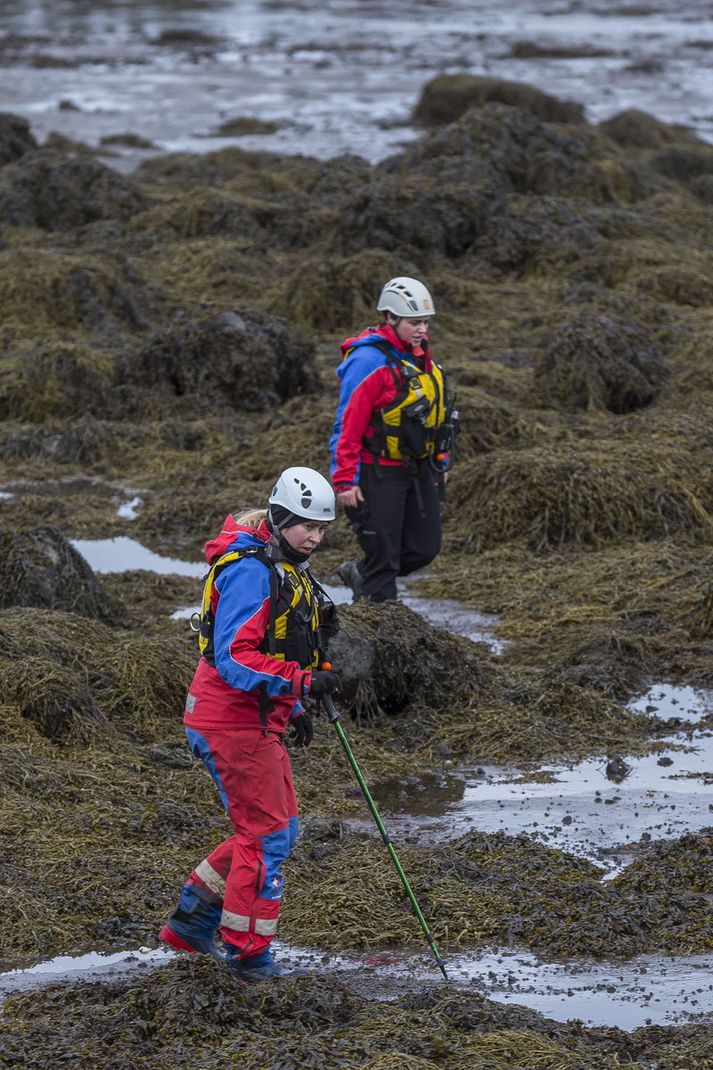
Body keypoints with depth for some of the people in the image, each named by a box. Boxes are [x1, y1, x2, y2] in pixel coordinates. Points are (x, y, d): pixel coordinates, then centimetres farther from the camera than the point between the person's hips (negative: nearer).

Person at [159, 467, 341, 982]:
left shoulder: (288, 569, 13)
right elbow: (234, 658, -27)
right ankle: (248, 953, 7)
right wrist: (302, 681, -30)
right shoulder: (251, 572, -20)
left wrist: (294, 710, 19)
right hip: (233, 721, -10)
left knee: (280, 827, 15)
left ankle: (191, 921, 22)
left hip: (258, 721, 10)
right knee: (266, 834, -4)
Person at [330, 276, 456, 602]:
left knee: (425, 547, 11)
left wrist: (440, 461, 22)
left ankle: (360, 574, 31)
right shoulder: (368, 361, -18)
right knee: (384, 554, -1)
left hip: (417, 469, 8)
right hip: (379, 474, -8)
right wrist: (345, 480, -21)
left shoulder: (419, 356, 9)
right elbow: (348, 423, -20)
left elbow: (435, 411, 21)